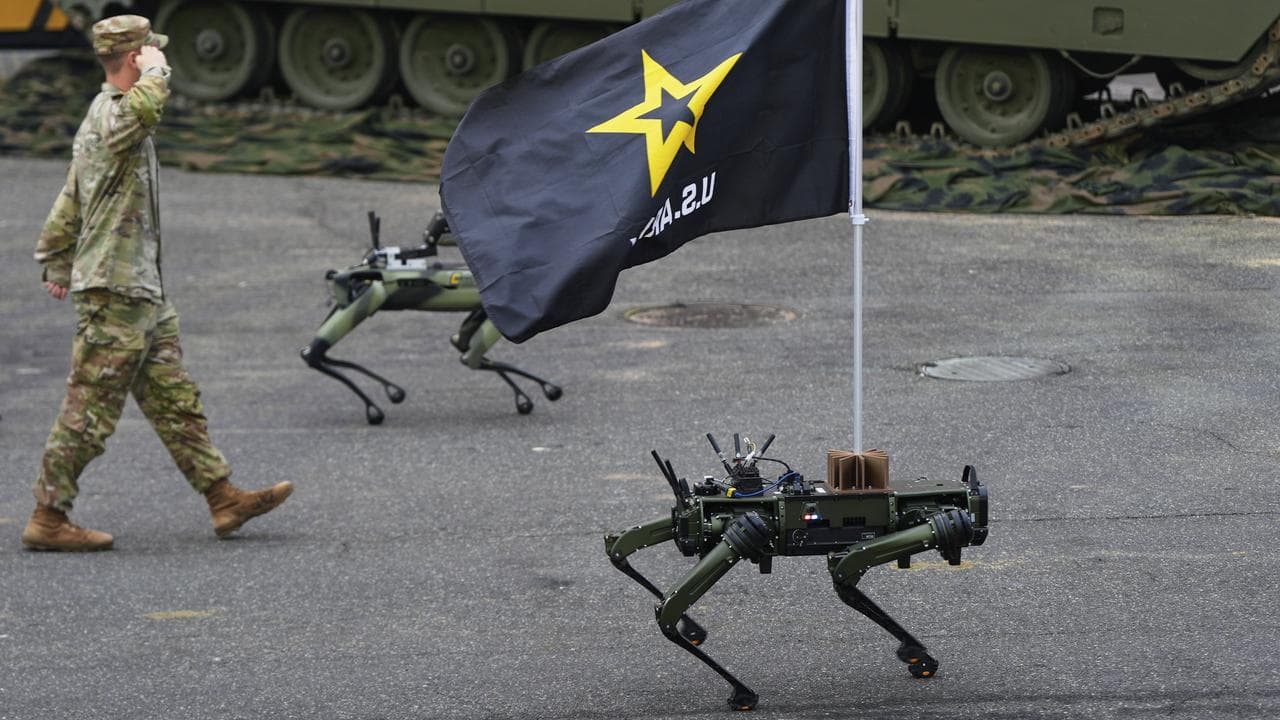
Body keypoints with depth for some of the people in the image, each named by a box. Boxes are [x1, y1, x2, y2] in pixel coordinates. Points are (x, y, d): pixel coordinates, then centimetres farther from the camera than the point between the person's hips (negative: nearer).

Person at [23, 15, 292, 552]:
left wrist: (57, 263, 32)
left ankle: (223, 498, 16)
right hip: (114, 291, -10)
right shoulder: (111, 115, -16)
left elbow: (69, 203, 25)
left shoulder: (107, 116, 17)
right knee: (90, 412, -4)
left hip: (144, 291, 10)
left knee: (175, 401, 12)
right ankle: (48, 518, 2)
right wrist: (155, 70, -22)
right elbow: (144, 106, -42)